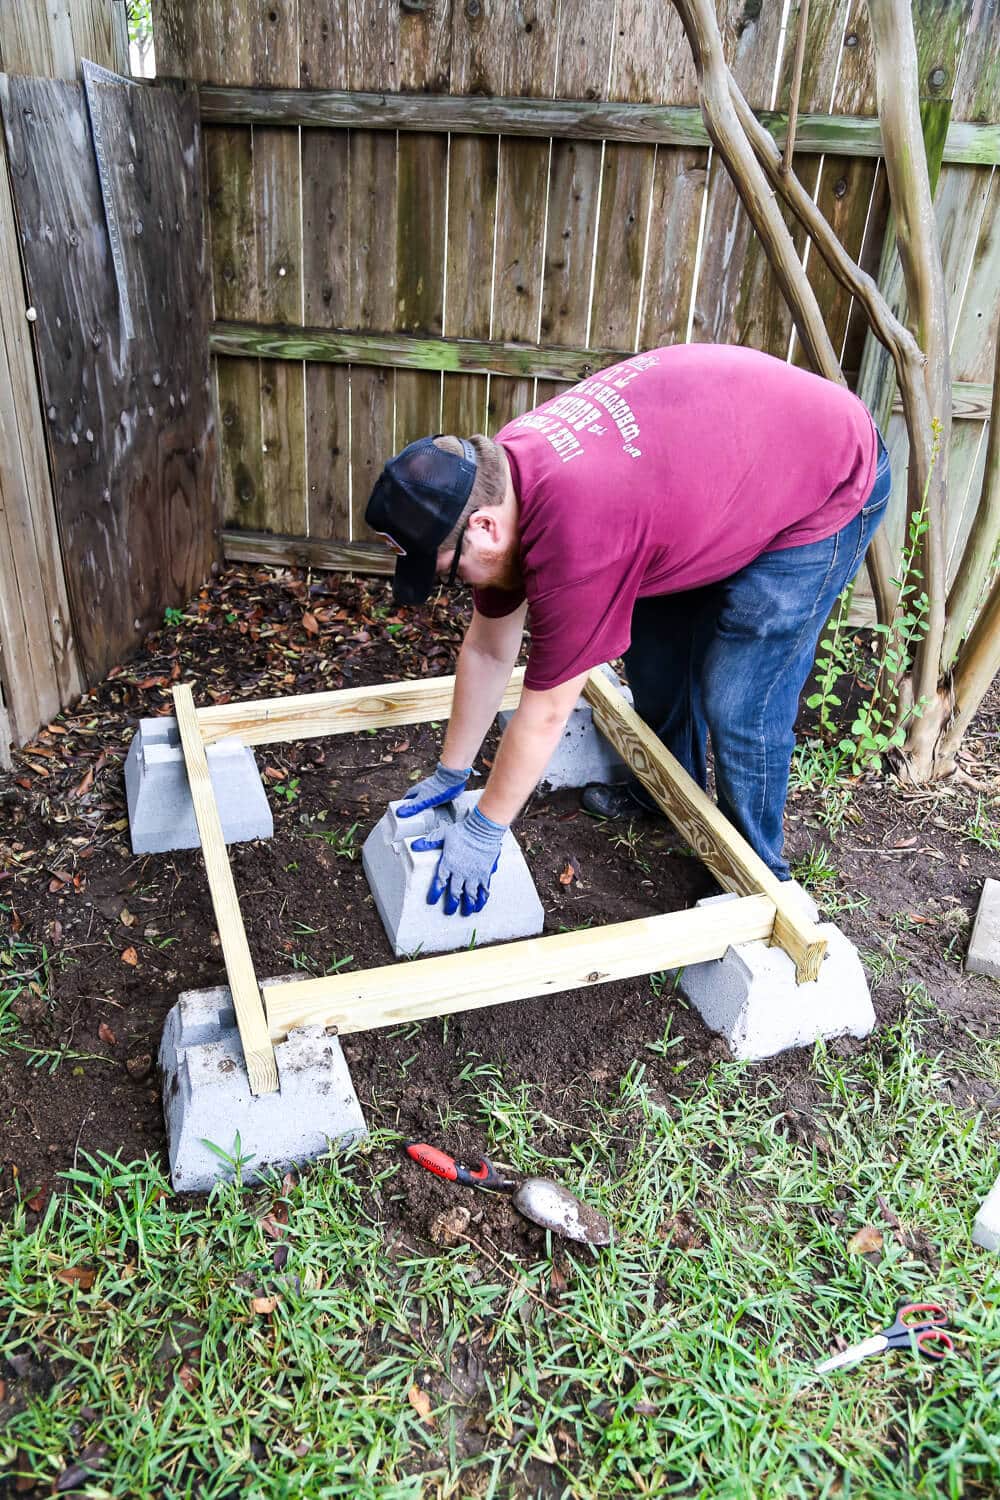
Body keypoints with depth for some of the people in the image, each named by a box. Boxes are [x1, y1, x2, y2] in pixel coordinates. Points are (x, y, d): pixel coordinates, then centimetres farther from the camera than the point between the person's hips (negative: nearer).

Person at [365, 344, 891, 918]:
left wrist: (483, 830, -12)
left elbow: (545, 713, -25)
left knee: (739, 704, -8)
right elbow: (488, 650, 1)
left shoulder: (575, 535, -37)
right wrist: (451, 774, 9)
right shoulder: (491, 479, -10)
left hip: (836, 479, -8)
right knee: (657, 651, 14)